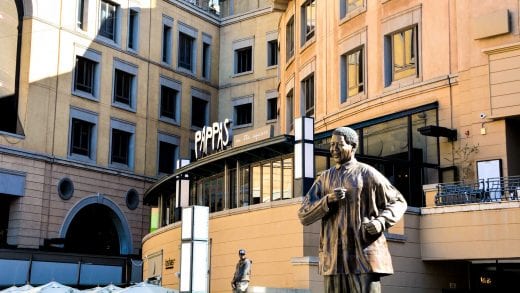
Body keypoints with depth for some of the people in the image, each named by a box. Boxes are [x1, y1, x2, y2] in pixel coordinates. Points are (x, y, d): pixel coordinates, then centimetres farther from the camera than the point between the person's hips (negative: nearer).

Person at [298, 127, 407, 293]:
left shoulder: (367, 174, 2)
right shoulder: (324, 179, 14)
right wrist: (327, 200, -12)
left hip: (363, 256, -4)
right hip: (333, 258, 4)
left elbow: (398, 202, 8)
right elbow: (303, 216, 6)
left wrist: (381, 221, -11)